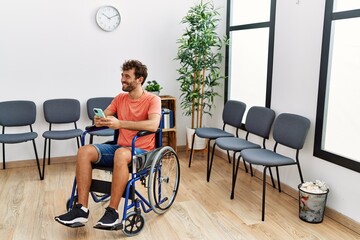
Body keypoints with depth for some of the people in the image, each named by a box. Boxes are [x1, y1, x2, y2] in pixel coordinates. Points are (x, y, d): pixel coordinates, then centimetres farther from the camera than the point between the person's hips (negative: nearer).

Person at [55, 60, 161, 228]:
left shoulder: (152, 99, -7)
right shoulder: (120, 98, 13)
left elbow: (153, 125, -25)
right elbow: (104, 116, 13)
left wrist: (120, 123, -31)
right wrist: (99, 121, -13)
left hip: (142, 151, -6)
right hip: (120, 147, 6)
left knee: (121, 154, -40)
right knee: (84, 151, -17)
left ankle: (112, 212, -30)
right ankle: (81, 209, -18)